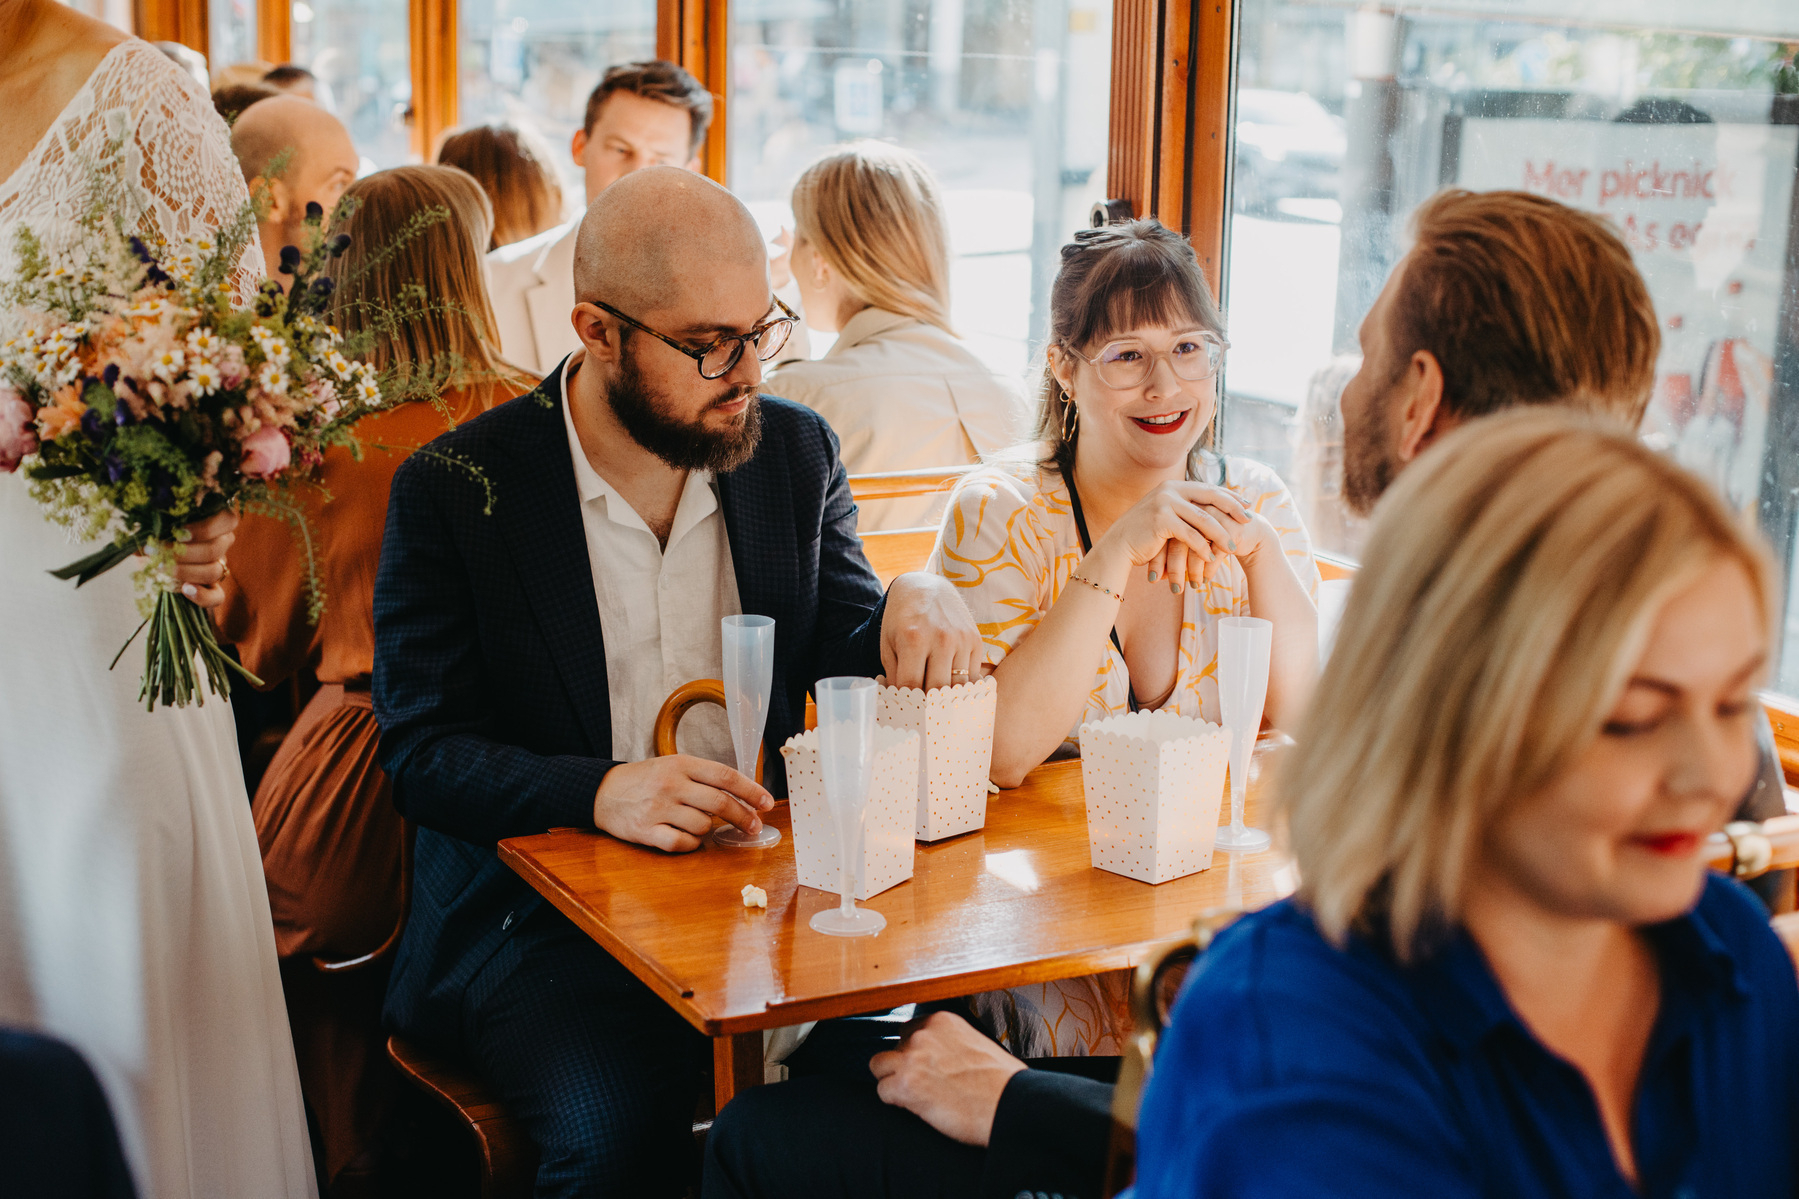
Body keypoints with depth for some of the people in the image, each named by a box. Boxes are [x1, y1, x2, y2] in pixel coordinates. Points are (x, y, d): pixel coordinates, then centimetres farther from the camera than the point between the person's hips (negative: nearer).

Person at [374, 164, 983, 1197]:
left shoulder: (797, 453, 7)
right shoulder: (453, 491, -5)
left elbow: (850, 674, 9)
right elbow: (421, 754, -8)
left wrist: (917, 602, -15)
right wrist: (598, 792, -26)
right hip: (538, 910, -3)